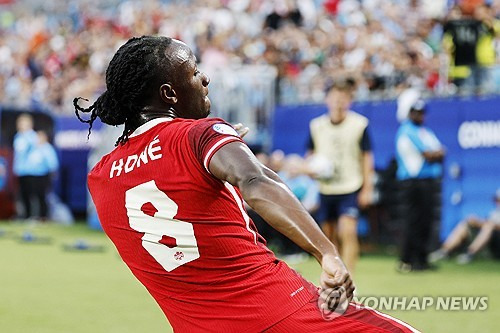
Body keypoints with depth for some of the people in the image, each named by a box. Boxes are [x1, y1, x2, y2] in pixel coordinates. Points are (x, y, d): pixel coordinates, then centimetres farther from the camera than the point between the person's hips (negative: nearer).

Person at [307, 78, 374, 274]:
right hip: (325, 189, 4)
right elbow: (311, 155, 17)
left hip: (351, 189, -4)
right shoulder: (316, 125, 5)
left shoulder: (359, 124, -3)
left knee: (348, 233, -17)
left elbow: (367, 157, 1)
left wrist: (367, 188, -4)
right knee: (328, 235, 10)